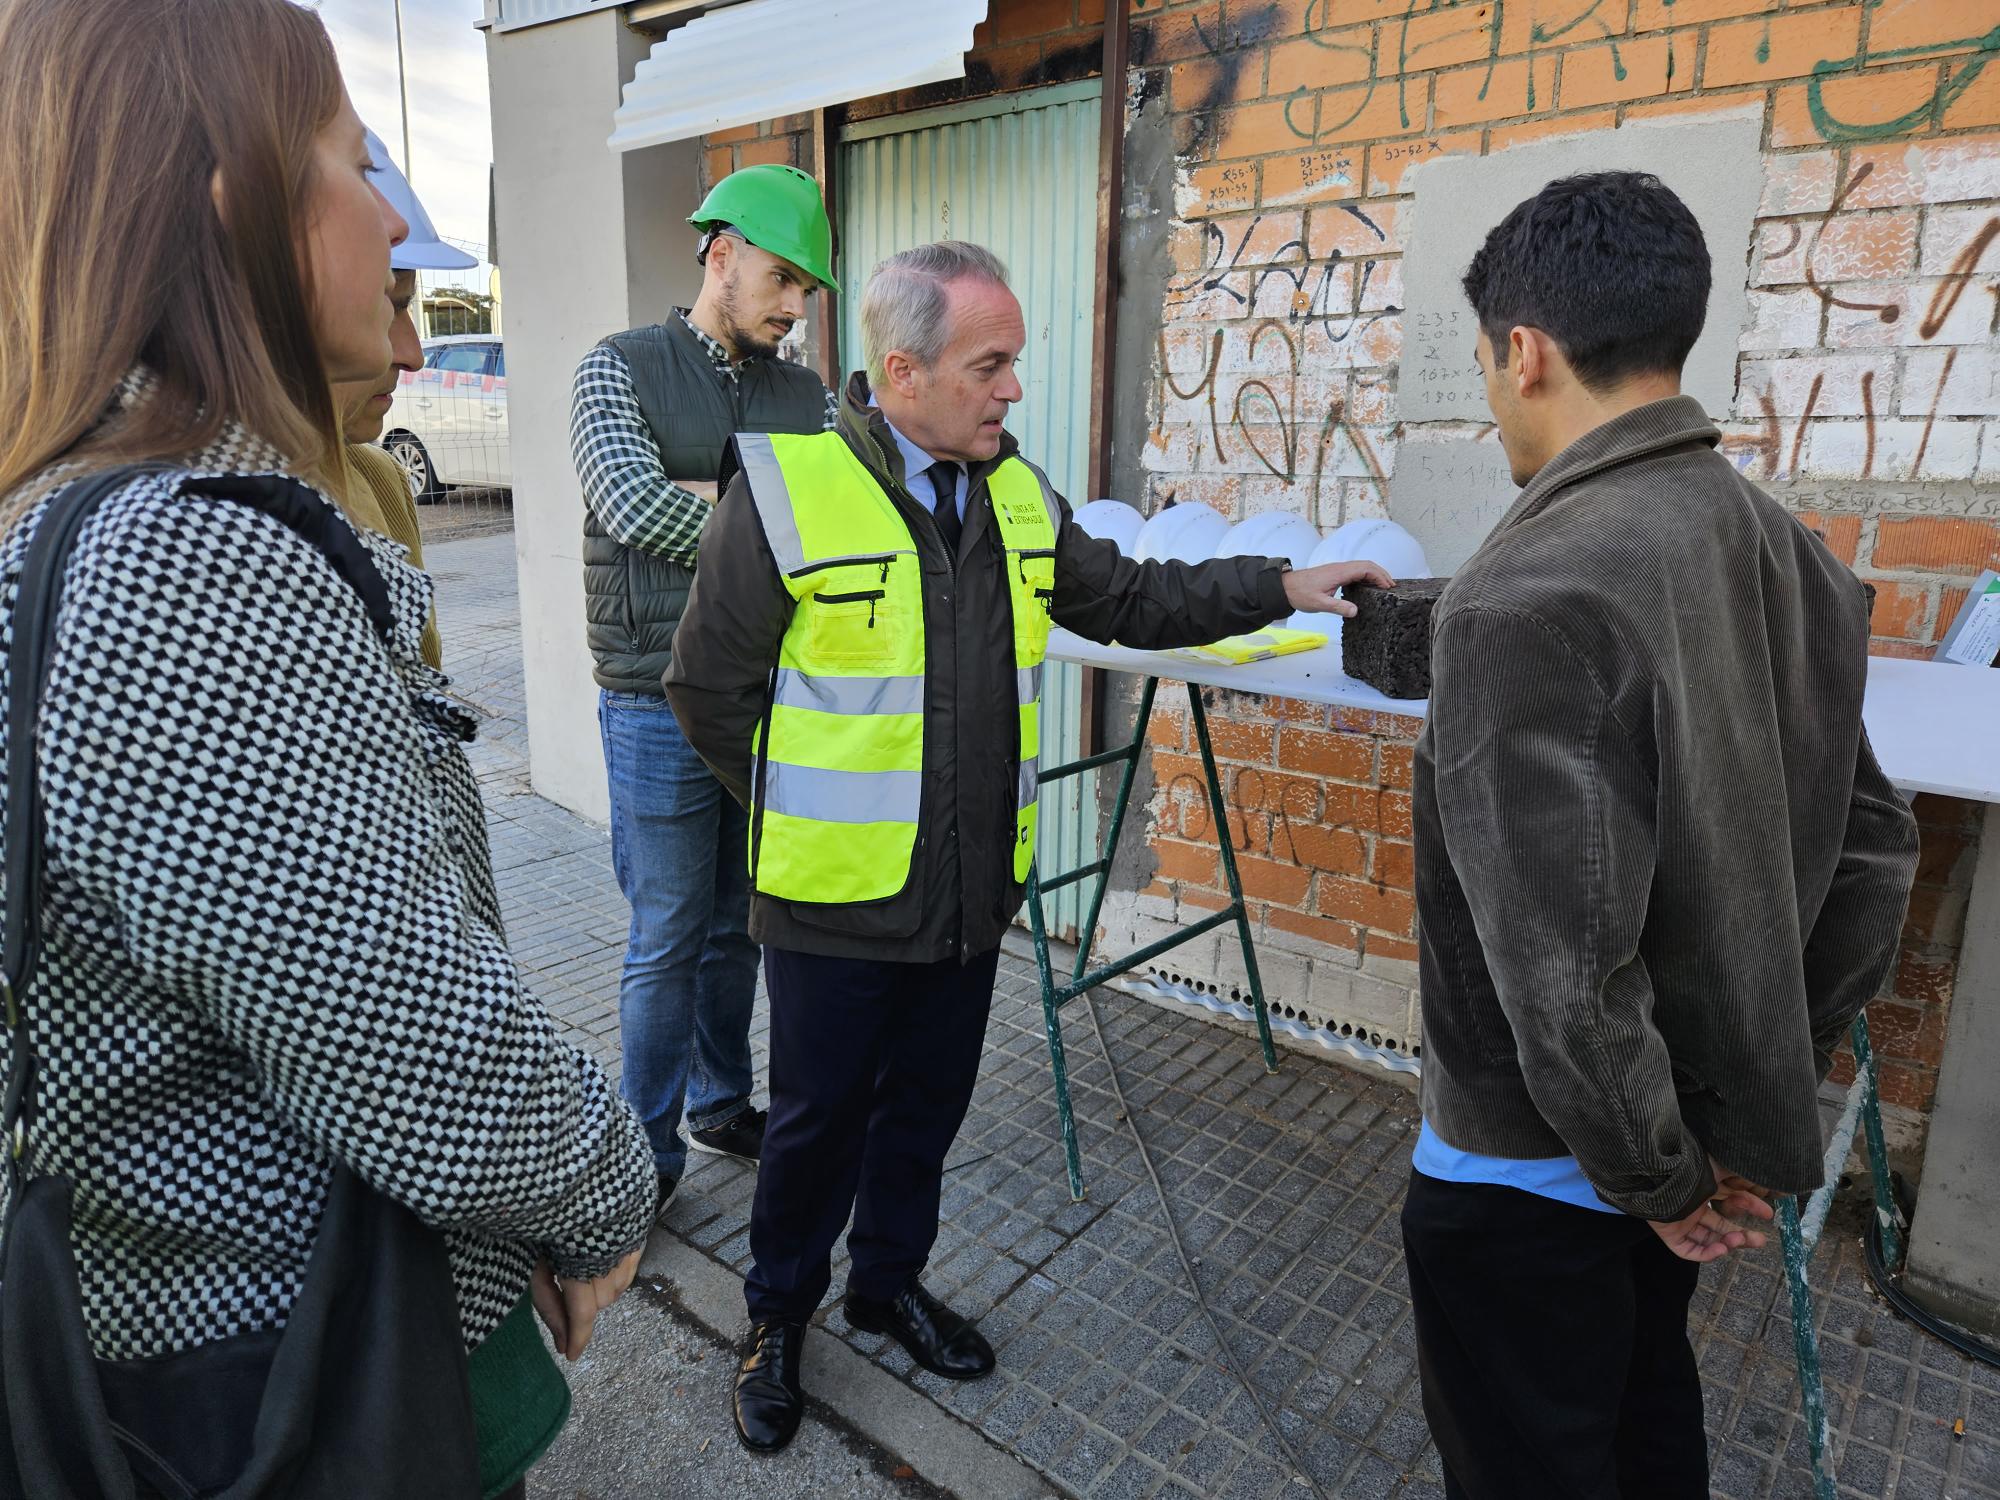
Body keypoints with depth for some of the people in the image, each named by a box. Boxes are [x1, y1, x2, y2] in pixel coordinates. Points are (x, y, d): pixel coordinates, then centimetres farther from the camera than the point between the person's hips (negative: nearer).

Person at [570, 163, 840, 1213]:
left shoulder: (803, 395, 11)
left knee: (738, 927, 16)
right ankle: (650, 1153, 22)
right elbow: (632, 502, -18)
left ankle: (721, 1106, 35)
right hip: (662, 706, -4)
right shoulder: (622, 368, -2)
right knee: (667, 942, 4)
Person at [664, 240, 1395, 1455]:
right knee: (819, 1116, 13)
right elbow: (712, 691, -10)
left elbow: (1126, 599, 14)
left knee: (928, 1104, 21)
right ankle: (780, 1312, 39)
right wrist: (810, 813, -4)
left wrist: (1281, 589, 7)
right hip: (839, 897, -5)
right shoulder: (788, 489, -15)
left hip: (973, 889, 5)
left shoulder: (1017, 491, 5)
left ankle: (890, 1278, 45)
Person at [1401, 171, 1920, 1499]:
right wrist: (1775, 1082, 11)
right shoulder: (1794, 555, -2)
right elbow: (1873, 852, 5)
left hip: (1531, 1169, -7)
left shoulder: (1528, 600, -28)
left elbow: (1560, 966, -30)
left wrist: (1659, 1177, -13)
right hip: (1700, 1128, 8)